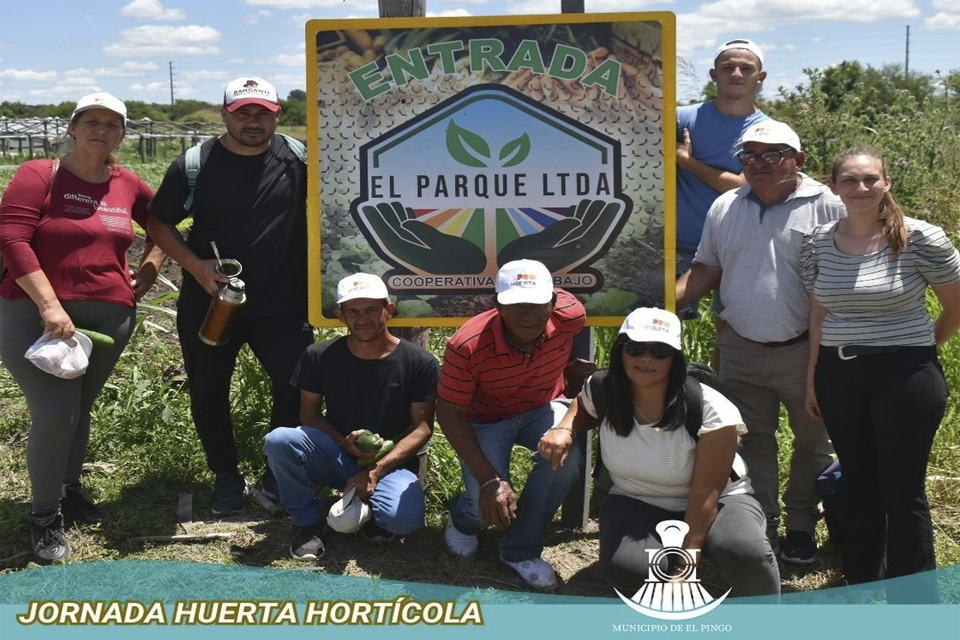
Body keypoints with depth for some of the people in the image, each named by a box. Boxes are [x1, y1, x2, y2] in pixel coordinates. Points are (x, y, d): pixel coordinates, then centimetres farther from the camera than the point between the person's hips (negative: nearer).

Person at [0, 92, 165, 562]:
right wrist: (49, 306, -20)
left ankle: (69, 490, 33)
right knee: (54, 415, -12)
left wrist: (149, 268, 12)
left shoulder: (128, 186, 8)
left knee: (80, 409, 14)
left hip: (110, 316, 5)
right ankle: (44, 516, 6)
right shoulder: (39, 175, -5)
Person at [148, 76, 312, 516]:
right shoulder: (195, 164, -3)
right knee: (208, 393, 11)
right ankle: (226, 477, 30)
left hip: (282, 305, 0)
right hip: (207, 304, 1)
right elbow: (159, 222, 2)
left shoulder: (298, 158, -3)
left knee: (296, 389, 0)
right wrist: (194, 264, -12)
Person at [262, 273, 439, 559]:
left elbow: (422, 427, -8)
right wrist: (345, 442, -17)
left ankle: (368, 505, 5)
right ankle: (308, 520, -3)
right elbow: (309, 414, 4)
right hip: (335, 456, 2)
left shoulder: (420, 363, -7)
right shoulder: (319, 356, -2)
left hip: (391, 461, -2)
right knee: (277, 440, -27)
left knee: (405, 519, -34)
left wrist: (376, 471, -19)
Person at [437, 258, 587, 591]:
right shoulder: (467, 345, -32)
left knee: (567, 455, -31)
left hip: (542, 407, 2)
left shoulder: (570, 316, -26)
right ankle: (464, 516, 21)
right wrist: (489, 480, -30)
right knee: (490, 505, -22)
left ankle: (521, 549, -8)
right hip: (485, 420, -2)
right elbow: (449, 413, -21)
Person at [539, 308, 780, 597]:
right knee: (626, 567, -32)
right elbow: (583, 407, 14)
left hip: (715, 503, -2)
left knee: (744, 551, -37)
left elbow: (706, 494, -22)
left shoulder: (711, 410, -25)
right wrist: (564, 429, -9)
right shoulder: (603, 391, -12)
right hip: (637, 503, 2)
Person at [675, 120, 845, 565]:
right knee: (751, 443, 7)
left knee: (812, 442, 11)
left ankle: (801, 528, 28)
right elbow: (706, 269, 15)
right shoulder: (725, 208, 9)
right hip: (741, 350, 3)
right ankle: (760, 531, 19)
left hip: (805, 350, -3)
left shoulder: (826, 206, -6)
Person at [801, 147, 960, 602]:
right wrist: (813, 377, 11)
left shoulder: (920, 239, -9)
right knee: (858, 485, 15)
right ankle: (861, 588, 29)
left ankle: (914, 601, 16)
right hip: (839, 376, 4)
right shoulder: (819, 242, 4)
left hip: (904, 377, -4)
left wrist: (920, 347, 8)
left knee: (903, 492, 2)